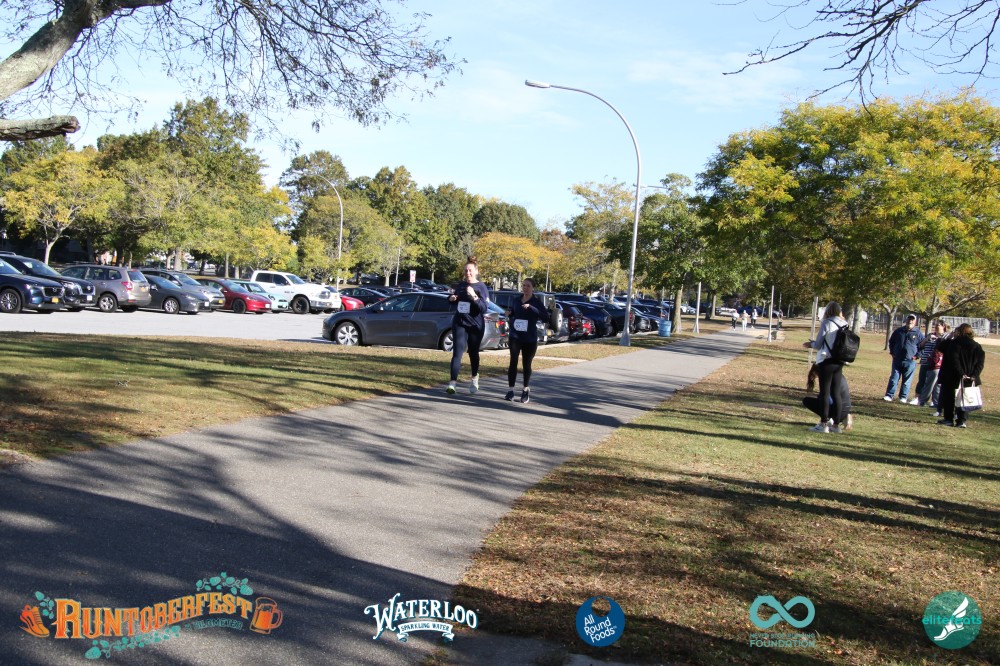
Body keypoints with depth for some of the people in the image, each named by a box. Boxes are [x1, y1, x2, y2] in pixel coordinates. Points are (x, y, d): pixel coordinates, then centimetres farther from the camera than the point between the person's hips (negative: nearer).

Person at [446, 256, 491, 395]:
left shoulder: (481, 287, -7)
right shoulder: (460, 285, 5)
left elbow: (484, 309, -16)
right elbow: (454, 298, 22)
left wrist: (474, 296, -29)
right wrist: (451, 298, -1)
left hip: (475, 325, -2)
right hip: (459, 324, 2)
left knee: (473, 353, 13)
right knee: (457, 353, -8)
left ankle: (474, 379, 35)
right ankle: (452, 383, -15)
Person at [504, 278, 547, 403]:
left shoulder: (536, 301, -4)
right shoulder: (517, 300, 8)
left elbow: (546, 316, -18)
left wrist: (530, 307, -26)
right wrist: (509, 315, 1)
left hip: (530, 338, -2)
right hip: (515, 337, 2)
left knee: (526, 364, 8)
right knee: (513, 362, -7)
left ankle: (526, 390, 23)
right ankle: (510, 390, -2)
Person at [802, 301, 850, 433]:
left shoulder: (827, 323, -10)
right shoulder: (844, 325, 7)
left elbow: (818, 345, -10)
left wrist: (811, 344, 12)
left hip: (826, 362, -6)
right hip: (839, 362, 6)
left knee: (825, 393, -1)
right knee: (836, 393, 11)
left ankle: (823, 424, 1)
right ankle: (837, 425, 14)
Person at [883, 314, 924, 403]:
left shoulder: (918, 334, 1)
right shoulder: (898, 331, 8)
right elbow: (891, 342, 21)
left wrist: (917, 356, -2)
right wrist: (892, 352, 12)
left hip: (910, 361, -2)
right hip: (897, 360, 2)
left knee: (906, 381, 3)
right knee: (893, 378, 1)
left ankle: (903, 397, 10)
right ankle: (889, 396, 1)